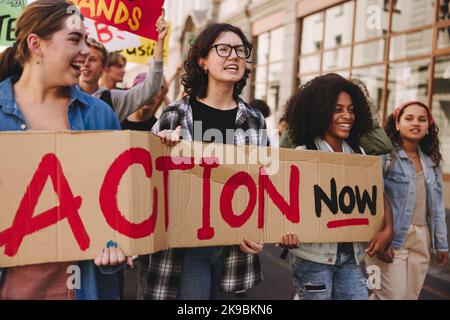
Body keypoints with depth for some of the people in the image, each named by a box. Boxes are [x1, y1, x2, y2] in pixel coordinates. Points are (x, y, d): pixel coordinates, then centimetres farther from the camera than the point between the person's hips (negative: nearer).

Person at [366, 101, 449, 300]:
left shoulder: (431, 161, 12)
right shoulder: (385, 155, -9)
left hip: (421, 239, 7)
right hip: (391, 237, -6)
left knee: (411, 296, 12)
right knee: (393, 296, -5)